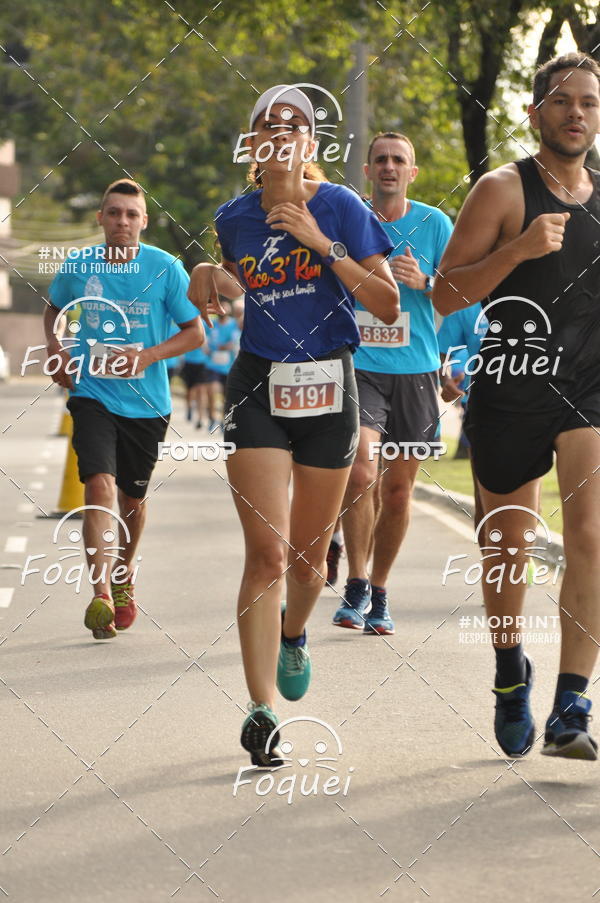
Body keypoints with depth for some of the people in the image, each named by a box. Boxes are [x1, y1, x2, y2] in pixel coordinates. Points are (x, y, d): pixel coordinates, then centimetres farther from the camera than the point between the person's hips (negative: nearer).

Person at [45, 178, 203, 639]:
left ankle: (124, 574, 41)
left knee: (133, 497, 13)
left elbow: (195, 332, -1)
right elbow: (54, 310, 19)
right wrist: (57, 350, 0)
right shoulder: (78, 266, -1)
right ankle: (102, 595, -24)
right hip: (92, 393, 0)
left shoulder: (165, 269, -6)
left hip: (146, 401, 1)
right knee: (100, 486, -19)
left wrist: (148, 356, -15)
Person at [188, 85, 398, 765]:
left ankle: (294, 634, 47)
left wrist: (321, 243, -17)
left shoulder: (341, 208, -4)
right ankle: (261, 712, -14)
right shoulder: (234, 219, 5)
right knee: (267, 553, -13)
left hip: (328, 386, 0)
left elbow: (387, 305, -10)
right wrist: (211, 282, 2)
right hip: (258, 388, 0)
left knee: (308, 554, 12)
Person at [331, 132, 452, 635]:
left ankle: (379, 594, 22)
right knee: (361, 473, -20)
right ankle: (356, 585, -6)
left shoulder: (433, 223, 4)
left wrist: (424, 282, -13)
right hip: (358, 366, -1)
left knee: (398, 490, 6)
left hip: (414, 370, 1)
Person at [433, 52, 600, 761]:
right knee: (509, 548, 10)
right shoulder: (505, 190, -5)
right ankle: (511, 675, 38)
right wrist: (518, 250, -23)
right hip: (510, 391, -2)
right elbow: (445, 296, -11)